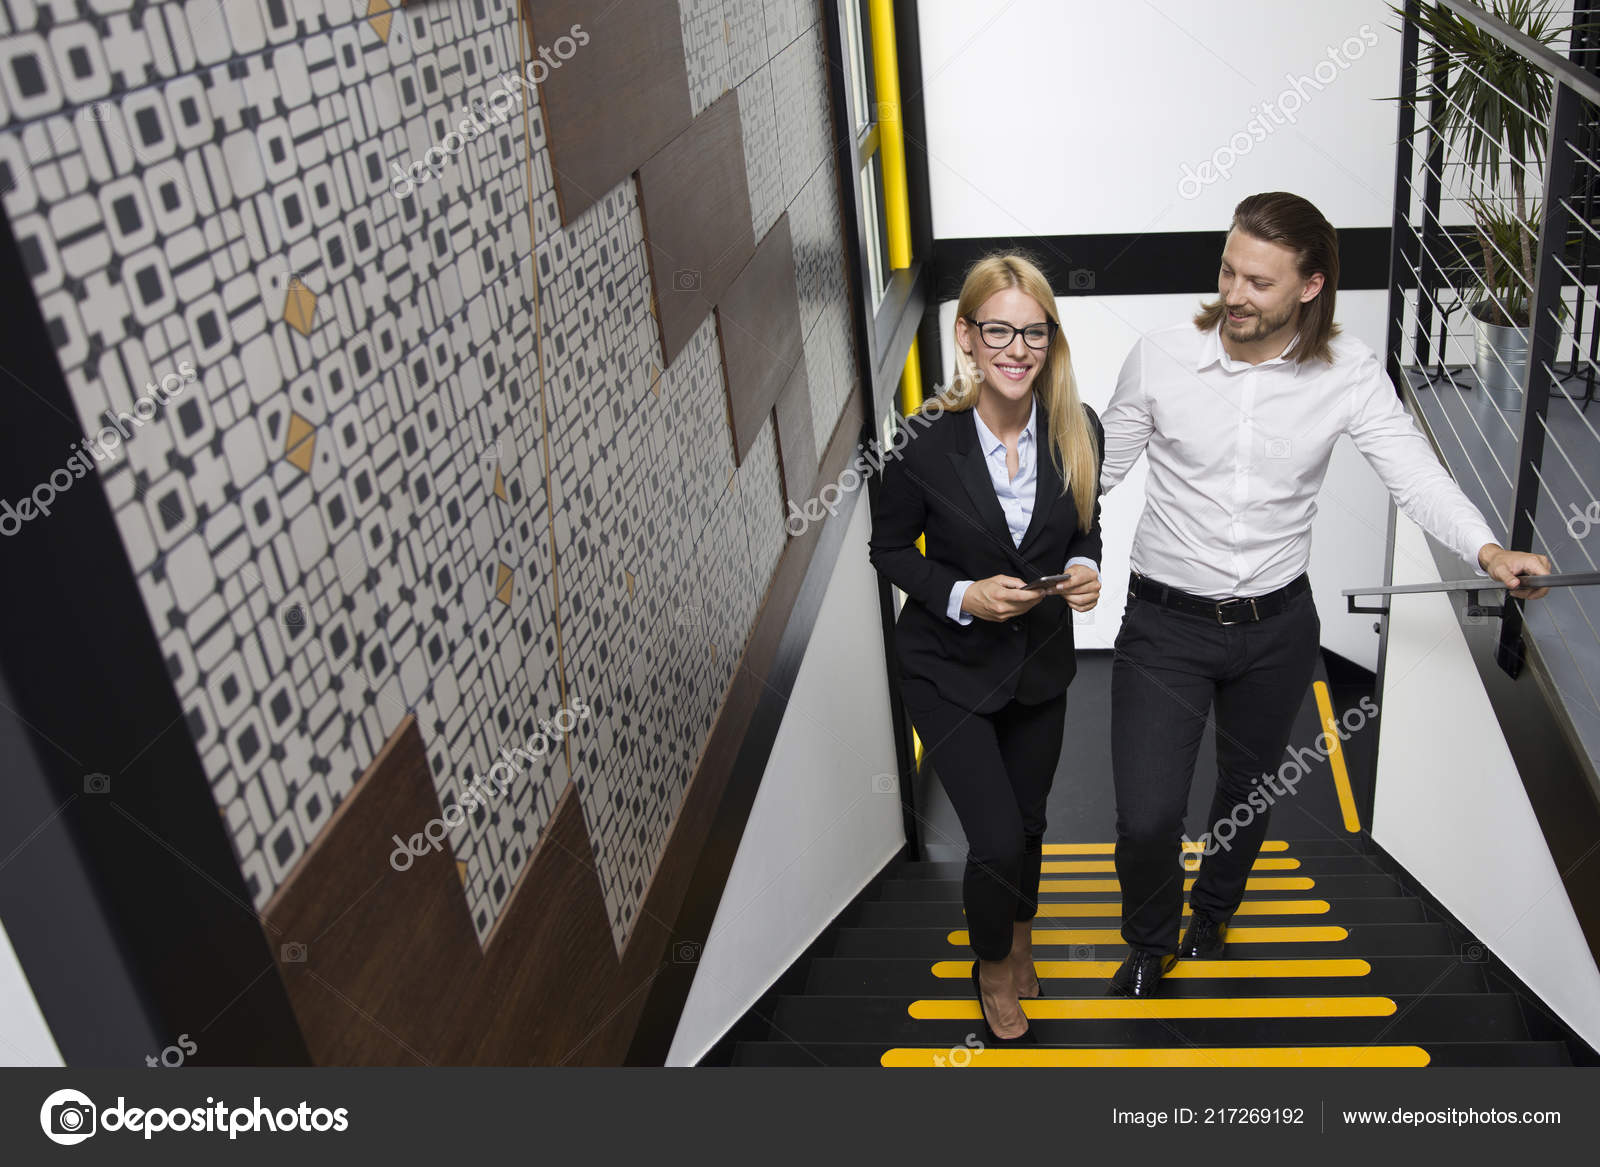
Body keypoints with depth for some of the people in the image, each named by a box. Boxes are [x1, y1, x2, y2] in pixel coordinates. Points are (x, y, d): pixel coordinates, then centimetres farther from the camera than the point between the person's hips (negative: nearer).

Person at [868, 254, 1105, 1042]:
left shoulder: (1078, 430, -10)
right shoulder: (925, 438, -21)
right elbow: (889, 549, -8)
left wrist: (1086, 571, -16)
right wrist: (963, 596, -23)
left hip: (1042, 660, 4)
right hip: (949, 666, -4)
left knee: (1027, 820, 20)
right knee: (997, 840, -8)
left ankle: (1020, 941, 51)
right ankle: (993, 968, 25)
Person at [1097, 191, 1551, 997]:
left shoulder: (1348, 373, -8)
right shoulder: (1160, 358, -11)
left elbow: (1415, 475, -13)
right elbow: (1099, 471, -2)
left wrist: (1488, 551, -31)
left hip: (1277, 626, 2)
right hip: (1165, 623, -2)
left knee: (1249, 789, 22)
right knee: (1146, 818, -7)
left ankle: (1212, 916, 53)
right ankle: (1149, 944, 27)